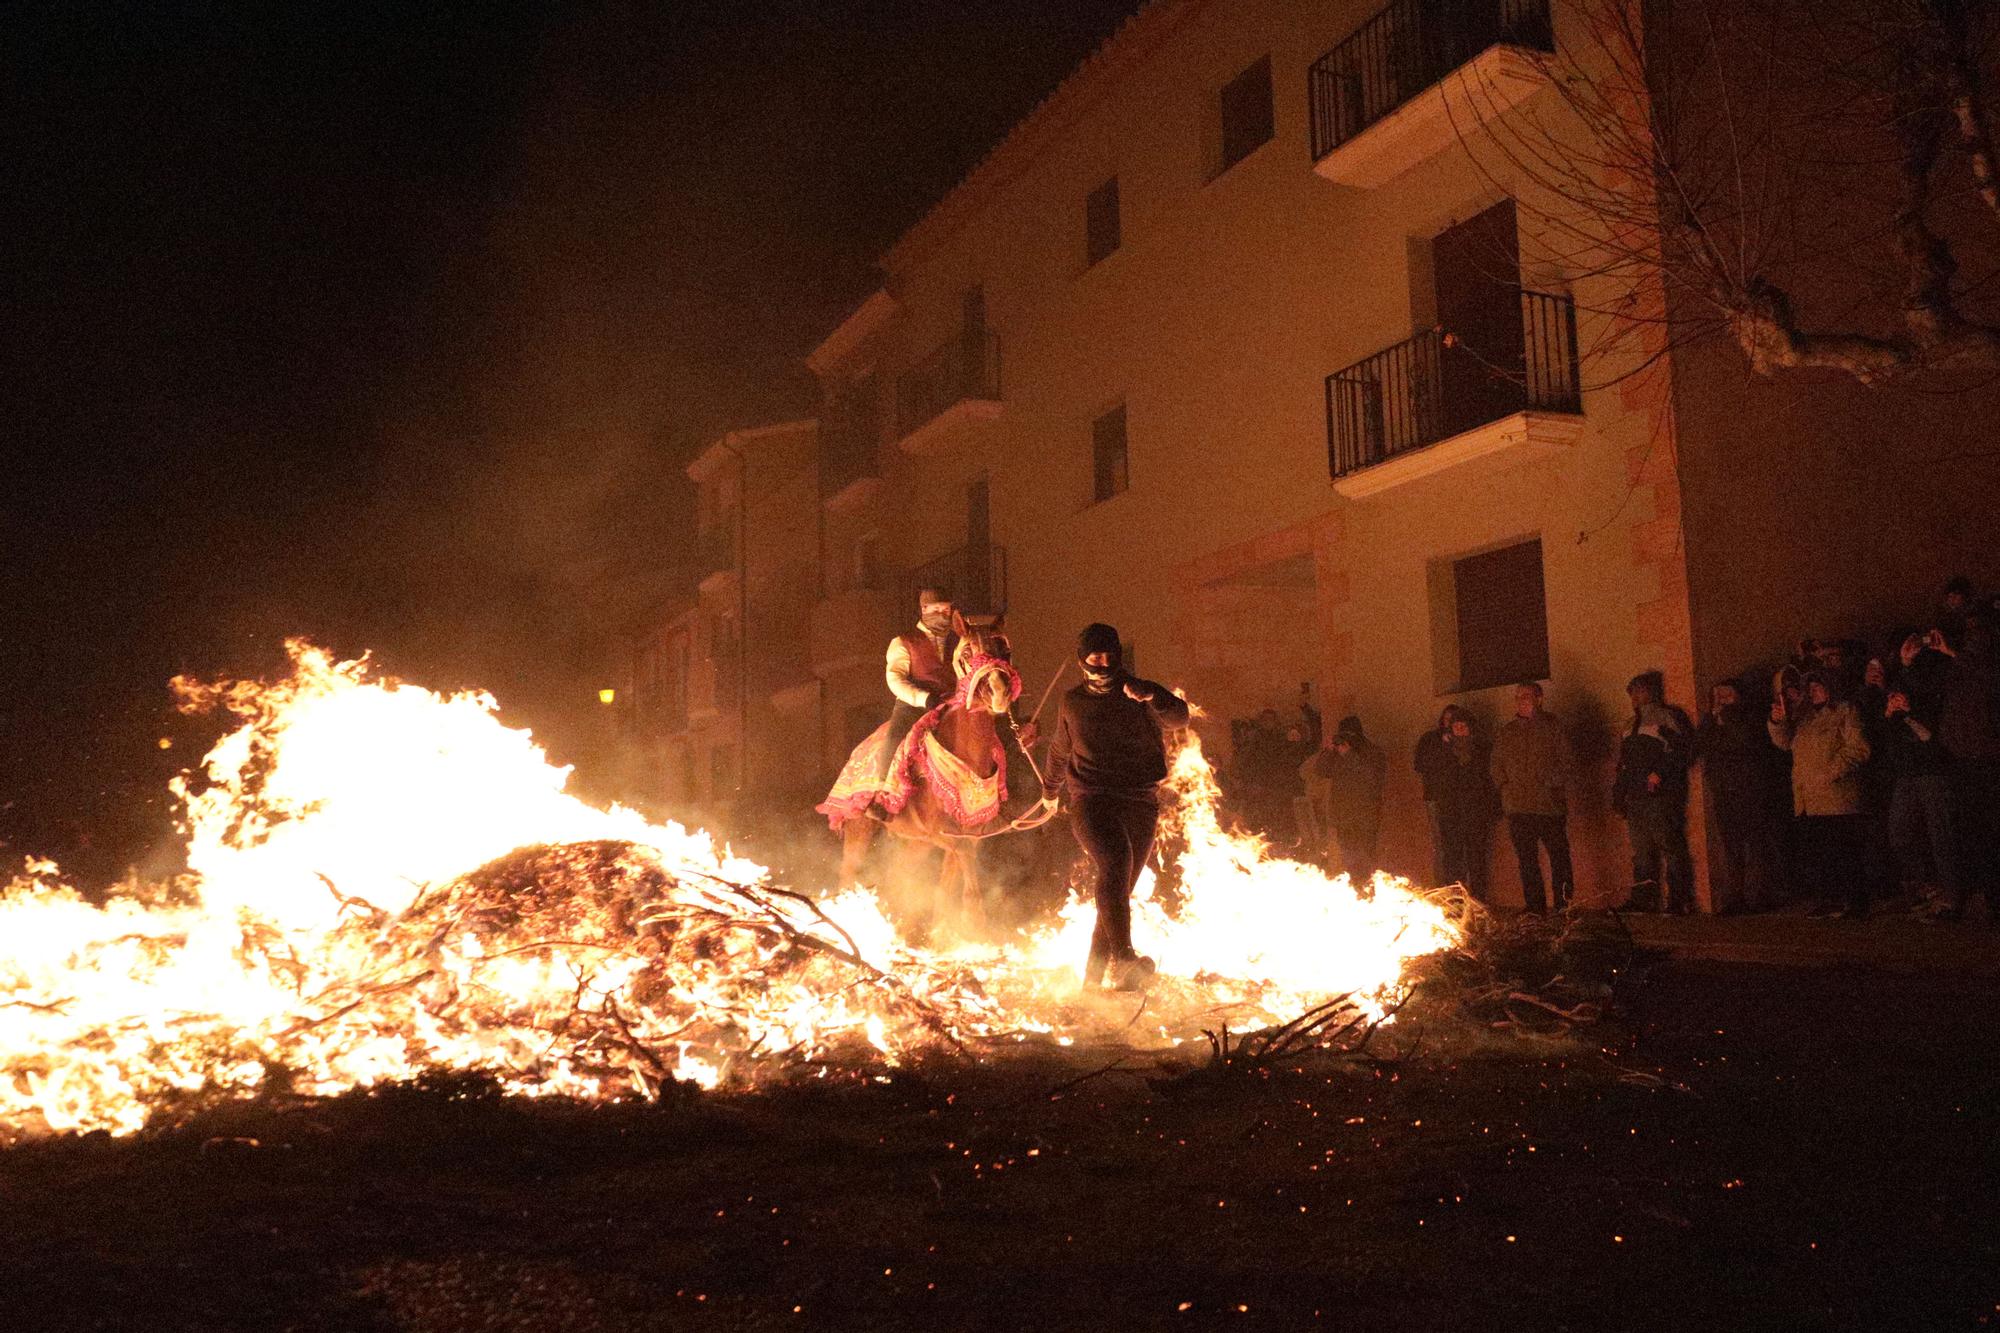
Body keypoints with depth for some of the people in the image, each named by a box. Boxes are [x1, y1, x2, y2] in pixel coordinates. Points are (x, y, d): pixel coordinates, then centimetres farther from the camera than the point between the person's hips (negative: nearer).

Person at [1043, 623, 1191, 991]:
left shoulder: (1141, 696, 7)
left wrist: (1150, 695, -32)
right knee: (1116, 861, -30)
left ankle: (1095, 978, 13)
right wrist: (1051, 789, 42)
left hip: (1140, 802, 2)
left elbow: (1178, 718, -13)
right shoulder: (1073, 703, 14)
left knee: (1119, 891, 3)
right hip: (1091, 799, -1)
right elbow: (1060, 751, 30)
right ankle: (1122, 957, -44)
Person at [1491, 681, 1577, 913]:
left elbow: (1567, 760, 2)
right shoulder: (1507, 731, 15)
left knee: (1559, 856, -4)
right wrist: (1505, 785, 8)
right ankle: (1535, 907, 10)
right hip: (1518, 807, 4)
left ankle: (1563, 906, 2)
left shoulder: (1552, 727, 4)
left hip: (1550, 804, -3)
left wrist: (1553, 783, -8)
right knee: (1527, 860, 4)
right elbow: (1497, 764, 21)